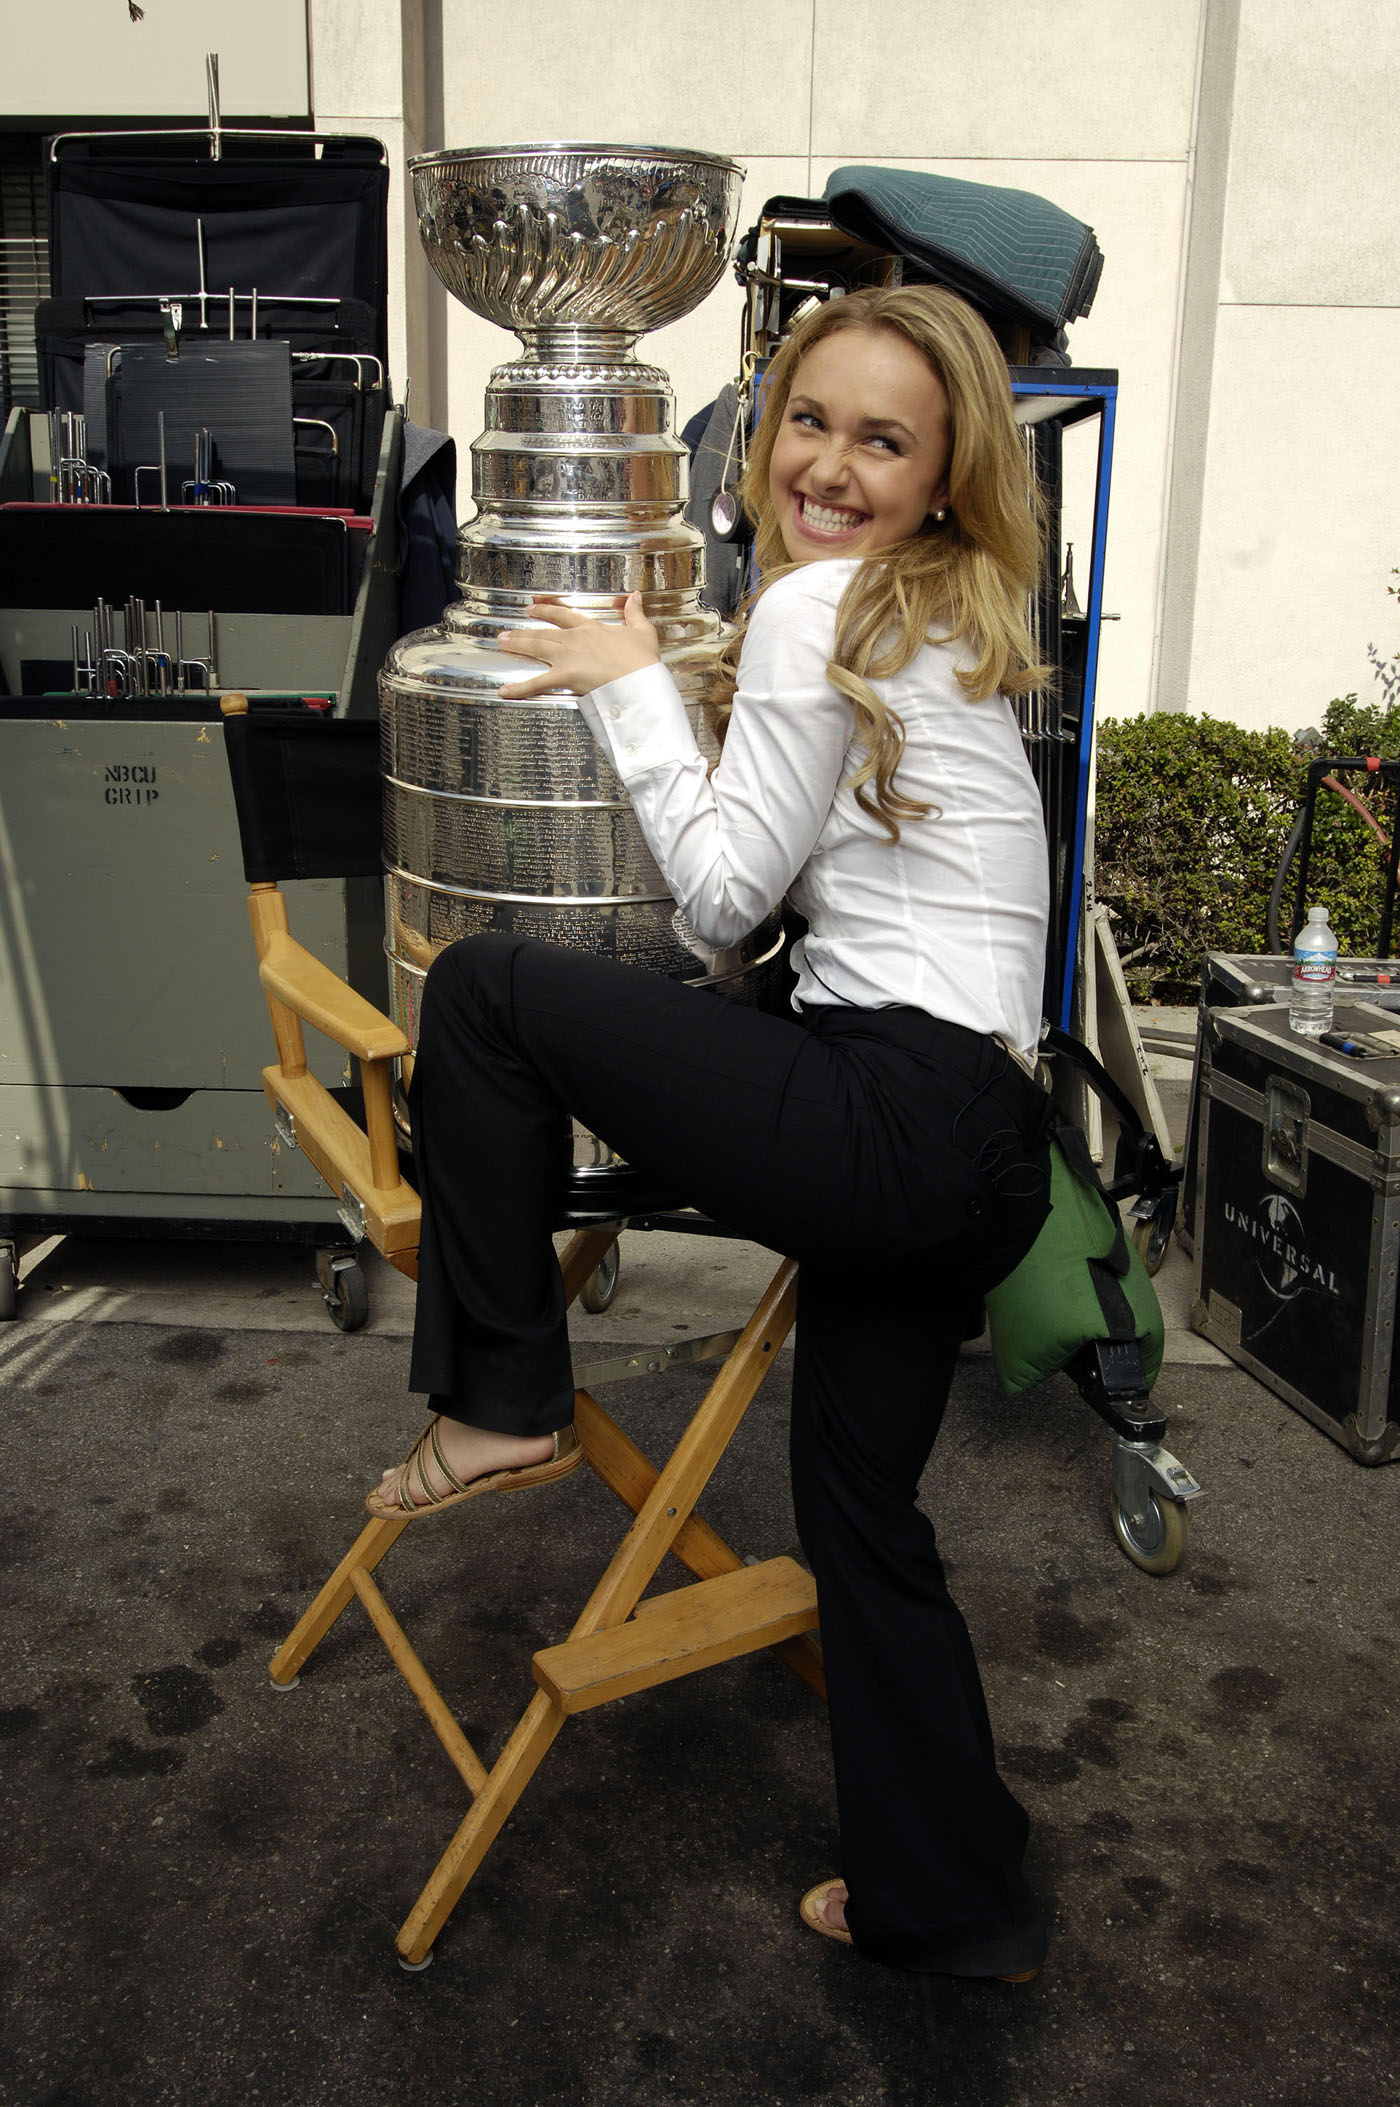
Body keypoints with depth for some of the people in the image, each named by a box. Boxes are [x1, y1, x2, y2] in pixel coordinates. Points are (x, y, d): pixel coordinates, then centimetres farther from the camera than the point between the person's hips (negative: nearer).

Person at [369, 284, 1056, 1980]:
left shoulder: (822, 606, -7)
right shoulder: (946, 621, 22)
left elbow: (724, 889, -7)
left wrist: (629, 688, 2)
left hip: (898, 1122, -10)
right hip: (973, 1147, 10)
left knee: (482, 986, -2)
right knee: (860, 1511, 20)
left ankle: (501, 1401, 7)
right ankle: (945, 1904, 33)